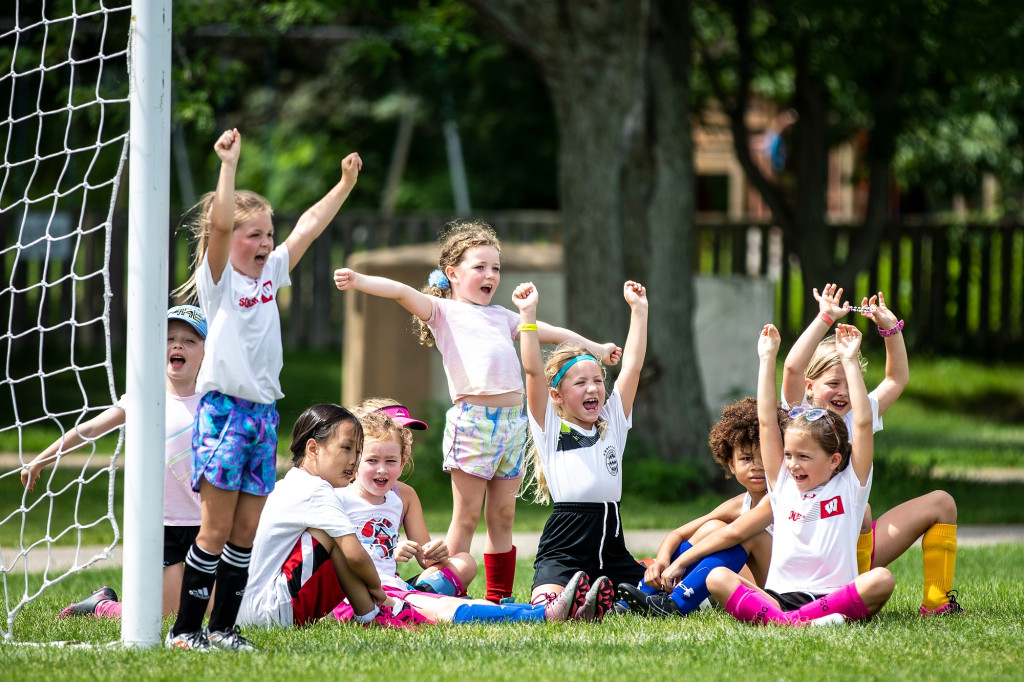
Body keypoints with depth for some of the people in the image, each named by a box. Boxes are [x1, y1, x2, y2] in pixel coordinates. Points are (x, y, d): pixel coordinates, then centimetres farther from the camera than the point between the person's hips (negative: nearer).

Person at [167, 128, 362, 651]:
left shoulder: (269, 274, 14)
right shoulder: (219, 278, -4)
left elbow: (307, 227, 18)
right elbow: (221, 223, -20)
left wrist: (344, 186, 15)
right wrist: (229, 165, -26)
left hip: (263, 412, 7)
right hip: (223, 408, -7)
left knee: (246, 530, 6)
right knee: (217, 529, -7)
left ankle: (223, 627, 12)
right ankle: (185, 629, -2)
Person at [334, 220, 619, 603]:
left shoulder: (501, 317, 23)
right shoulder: (443, 311, 6)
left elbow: (548, 333, 32)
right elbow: (403, 293, -10)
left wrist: (594, 348, 40)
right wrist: (361, 282, -26)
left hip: (513, 420, 6)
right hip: (472, 419, -6)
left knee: (502, 518, 8)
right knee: (466, 517, -5)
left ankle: (500, 599, 13)